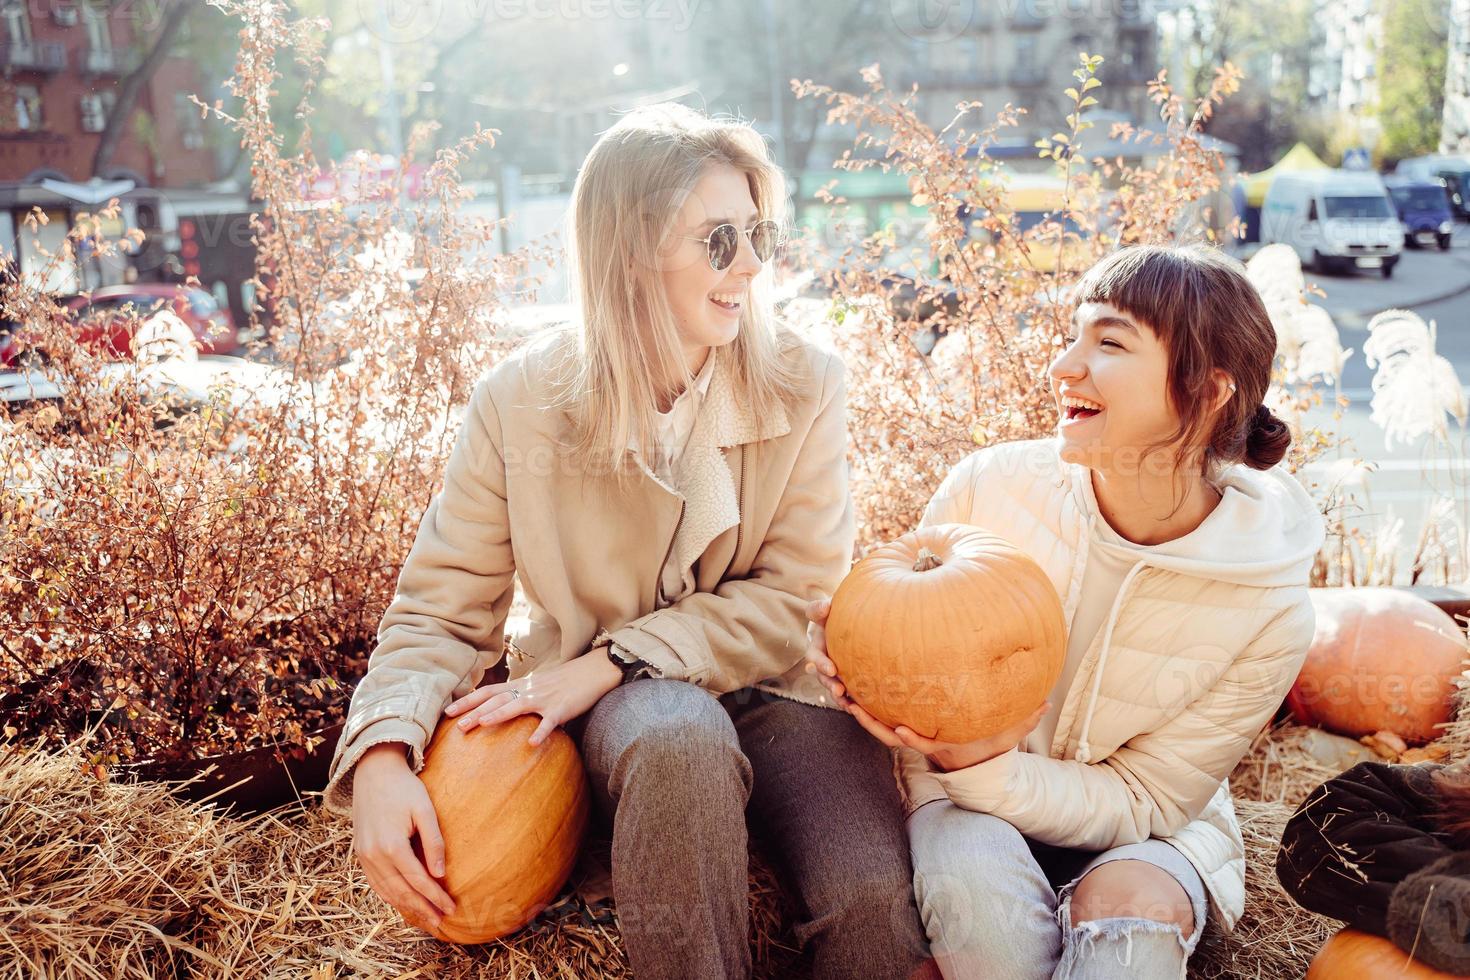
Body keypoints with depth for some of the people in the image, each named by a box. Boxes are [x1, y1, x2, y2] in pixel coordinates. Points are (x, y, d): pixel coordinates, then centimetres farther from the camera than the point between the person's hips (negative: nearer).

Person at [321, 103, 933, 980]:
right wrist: (383, 757, -24)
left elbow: (794, 600, -9)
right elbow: (442, 613, -5)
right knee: (679, 734, -37)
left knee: (877, 899, -27)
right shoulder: (522, 404, -7)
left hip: (772, 687, 1)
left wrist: (610, 661, -20)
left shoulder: (805, 387, -8)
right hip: (613, 710, 0)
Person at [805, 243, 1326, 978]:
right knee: (978, 879, -33)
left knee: (1136, 906, -34)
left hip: (1139, 828, 0)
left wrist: (982, 766, -29)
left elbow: (1142, 802, -12)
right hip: (966, 797, 1)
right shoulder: (988, 487, -16)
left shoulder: (1268, 613, -17)